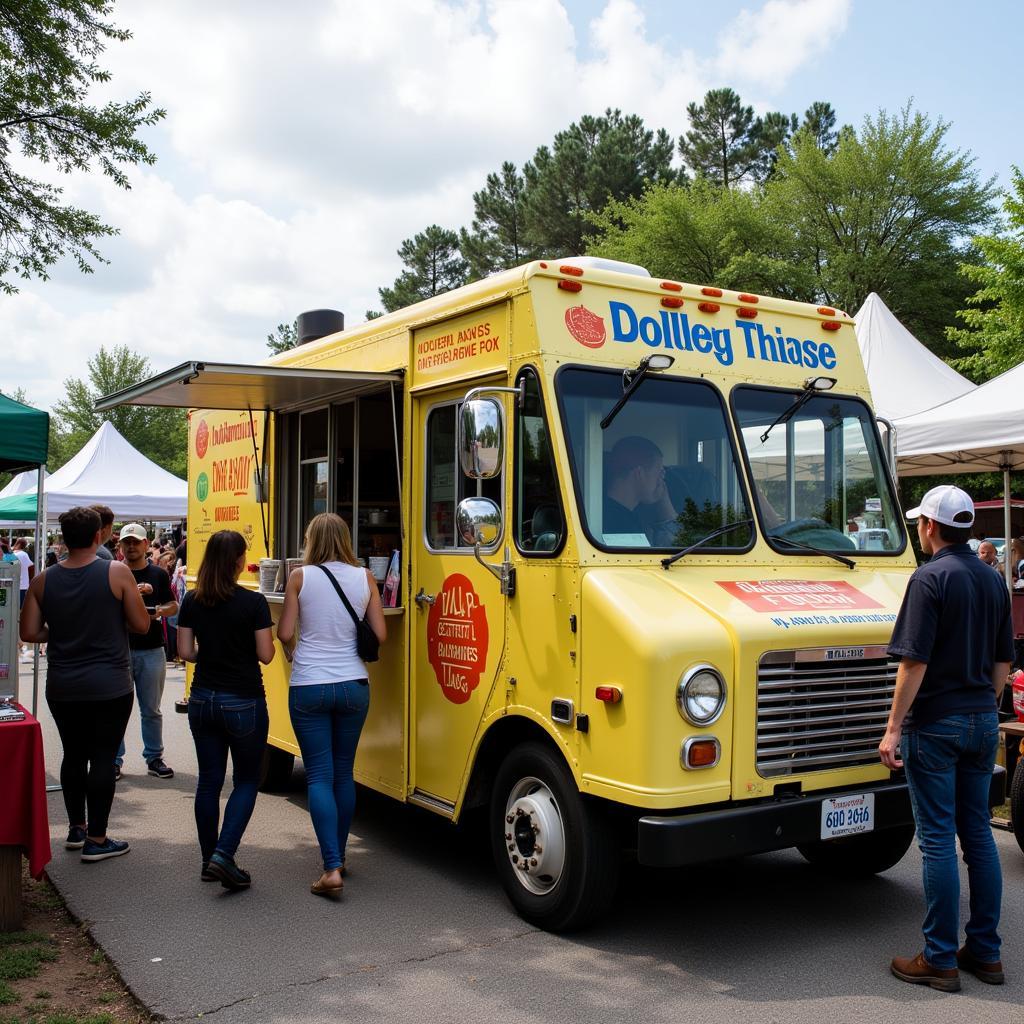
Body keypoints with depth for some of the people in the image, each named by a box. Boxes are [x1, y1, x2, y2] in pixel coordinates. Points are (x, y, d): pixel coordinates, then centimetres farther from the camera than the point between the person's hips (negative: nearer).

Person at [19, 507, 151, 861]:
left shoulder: (43, 581, 0)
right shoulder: (117, 573, -11)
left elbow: (29, 633, 2)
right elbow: (141, 625, -8)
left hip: (62, 686, 4)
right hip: (110, 685, -4)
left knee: (73, 755, 17)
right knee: (103, 758, 3)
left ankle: (76, 828, 30)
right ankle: (96, 839, 8)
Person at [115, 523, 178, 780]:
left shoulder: (158, 574, 7)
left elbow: (173, 605, 11)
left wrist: (161, 610, -11)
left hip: (152, 650, 1)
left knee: (151, 709, 10)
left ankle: (154, 758, 20)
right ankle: (114, 760, 14)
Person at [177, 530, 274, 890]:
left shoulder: (192, 601, -1)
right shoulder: (253, 603, -14)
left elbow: (185, 651, 2)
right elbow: (265, 655, -12)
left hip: (203, 699, 5)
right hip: (244, 703, -4)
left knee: (209, 780, 14)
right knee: (246, 781, 9)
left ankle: (209, 861, 22)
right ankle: (224, 856, -5)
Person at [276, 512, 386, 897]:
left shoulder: (300, 577, -5)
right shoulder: (364, 577, 1)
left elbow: (285, 633, -4)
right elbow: (379, 635, 2)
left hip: (309, 688, -3)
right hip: (353, 685, 3)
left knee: (319, 775, 1)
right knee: (344, 772, 16)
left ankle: (332, 868, -7)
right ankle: (339, 855, 28)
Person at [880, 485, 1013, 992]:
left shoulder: (930, 578, -14)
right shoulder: (993, 580, 10)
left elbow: (915, 661, -19)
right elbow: (1002, 661, 15)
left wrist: (893, 729, -15)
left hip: (936, 723, -7)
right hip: (983, 723, 7)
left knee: (938, 840, -1)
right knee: (978, 833, 14)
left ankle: (940, 960, 5)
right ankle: (985, 951, 21)